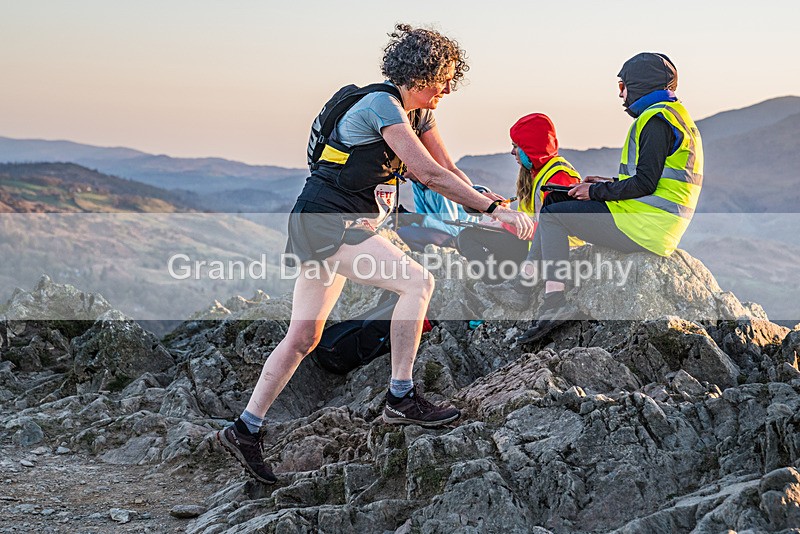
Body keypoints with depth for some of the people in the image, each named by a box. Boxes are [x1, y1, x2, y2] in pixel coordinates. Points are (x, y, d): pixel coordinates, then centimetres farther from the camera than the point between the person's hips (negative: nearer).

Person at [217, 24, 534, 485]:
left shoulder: (418, 113, 10)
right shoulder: (382, 105, -19)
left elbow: (450, 169, 9)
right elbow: (430, 175, -25)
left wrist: (489, 209, -5)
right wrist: (494, 208, -24)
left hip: (345, 225, 10)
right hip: (325, 220, -10)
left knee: (304, 338, 11)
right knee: (417, 281, -20)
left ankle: (246, 430, 17)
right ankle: (401, 397, -13)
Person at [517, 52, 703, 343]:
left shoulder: (656, 120, -13)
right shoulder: (676, 116, 20)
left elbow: (645, 184, -21)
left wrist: (596, 192, -9)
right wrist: (609, 184, 16)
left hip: (644, 226, -11)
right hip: (659, 227, 11)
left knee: (552, 215, -6)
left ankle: (555, 301, -16)